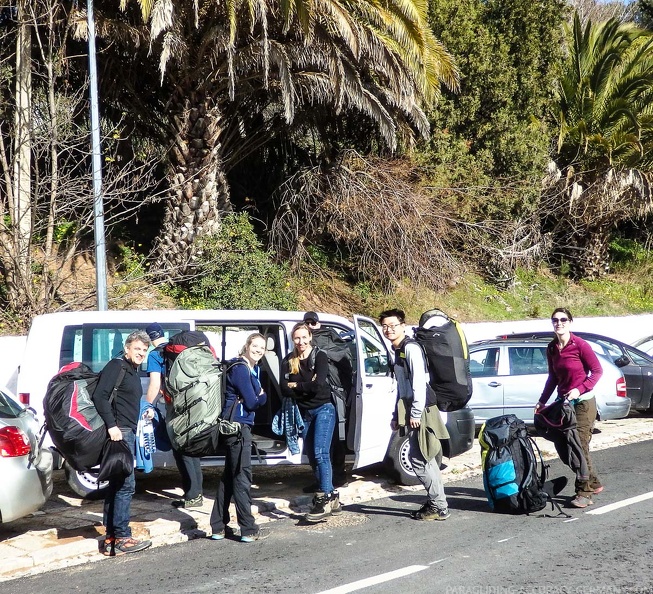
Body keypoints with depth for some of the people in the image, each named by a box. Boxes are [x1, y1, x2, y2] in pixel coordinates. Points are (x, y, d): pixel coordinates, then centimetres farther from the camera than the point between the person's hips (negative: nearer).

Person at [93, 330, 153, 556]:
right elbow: (100, 396, -19)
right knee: (126, 485, -11)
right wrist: (111, 425, -24)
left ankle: (111, 539, 14)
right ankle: (122, 538, -8)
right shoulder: (117, 366, -8)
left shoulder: (132, 372, 20)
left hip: (127, 433, 10)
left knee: (116, 485, 10)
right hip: (118, 432, -10)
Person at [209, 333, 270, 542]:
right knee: (242, 476, -5)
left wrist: (258, 397, -3)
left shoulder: (252, 369, 17)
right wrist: (263, 396, 3)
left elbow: (256, 398, 16)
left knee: (229, 475, 13)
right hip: (238, 425, -10)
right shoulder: (240, 368, -14)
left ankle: (219, 527, 19)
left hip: (239, 425, 10)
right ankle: (249, 530, 0)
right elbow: (252, 402, -15)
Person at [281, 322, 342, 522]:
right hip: (304, 413, 6)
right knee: (312, 458, 8)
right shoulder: (289, 361, 5)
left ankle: (323, 499, -14)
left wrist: (295, 386, -9)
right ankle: (332, 497, 18)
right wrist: (306, 386, -15)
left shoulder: (319, 357, -7)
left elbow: (318, 385, -20)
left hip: (323, 409, -6)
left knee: (320, 454, -15)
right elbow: (284, 389, -5)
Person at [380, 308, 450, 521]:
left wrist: (415, 413, -21)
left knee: (419, 459, -9)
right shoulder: (397, 351, 18)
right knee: (424, 459, 13)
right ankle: (435, 502, 20)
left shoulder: (411, 348, -12)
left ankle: (439, 506, -4)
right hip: (410, 411, 10)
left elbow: (419, 381, -19)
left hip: (419, 411, -10)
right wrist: (396, 415, 21)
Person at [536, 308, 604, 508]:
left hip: (582, 402, -7)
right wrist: (542, 401, 11)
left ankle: (584, 493, -4)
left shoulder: (580, 345, -13)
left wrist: (579, 389, -19)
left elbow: (597, 371, -9)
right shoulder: (552, 349, 5)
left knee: (580, 446, -10)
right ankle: (593, 484, 26)